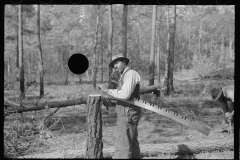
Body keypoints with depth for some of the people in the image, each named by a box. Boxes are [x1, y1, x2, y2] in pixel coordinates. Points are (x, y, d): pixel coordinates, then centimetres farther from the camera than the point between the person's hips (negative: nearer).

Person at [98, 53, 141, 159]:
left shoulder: (130, 74, -13)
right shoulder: (124, 76, 19)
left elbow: (125, 94, -25)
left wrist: (107, 90, -18)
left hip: (128, 114, -11)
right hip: (127, 114, 11)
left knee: (122, 146, -12)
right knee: (132, 143, 16)